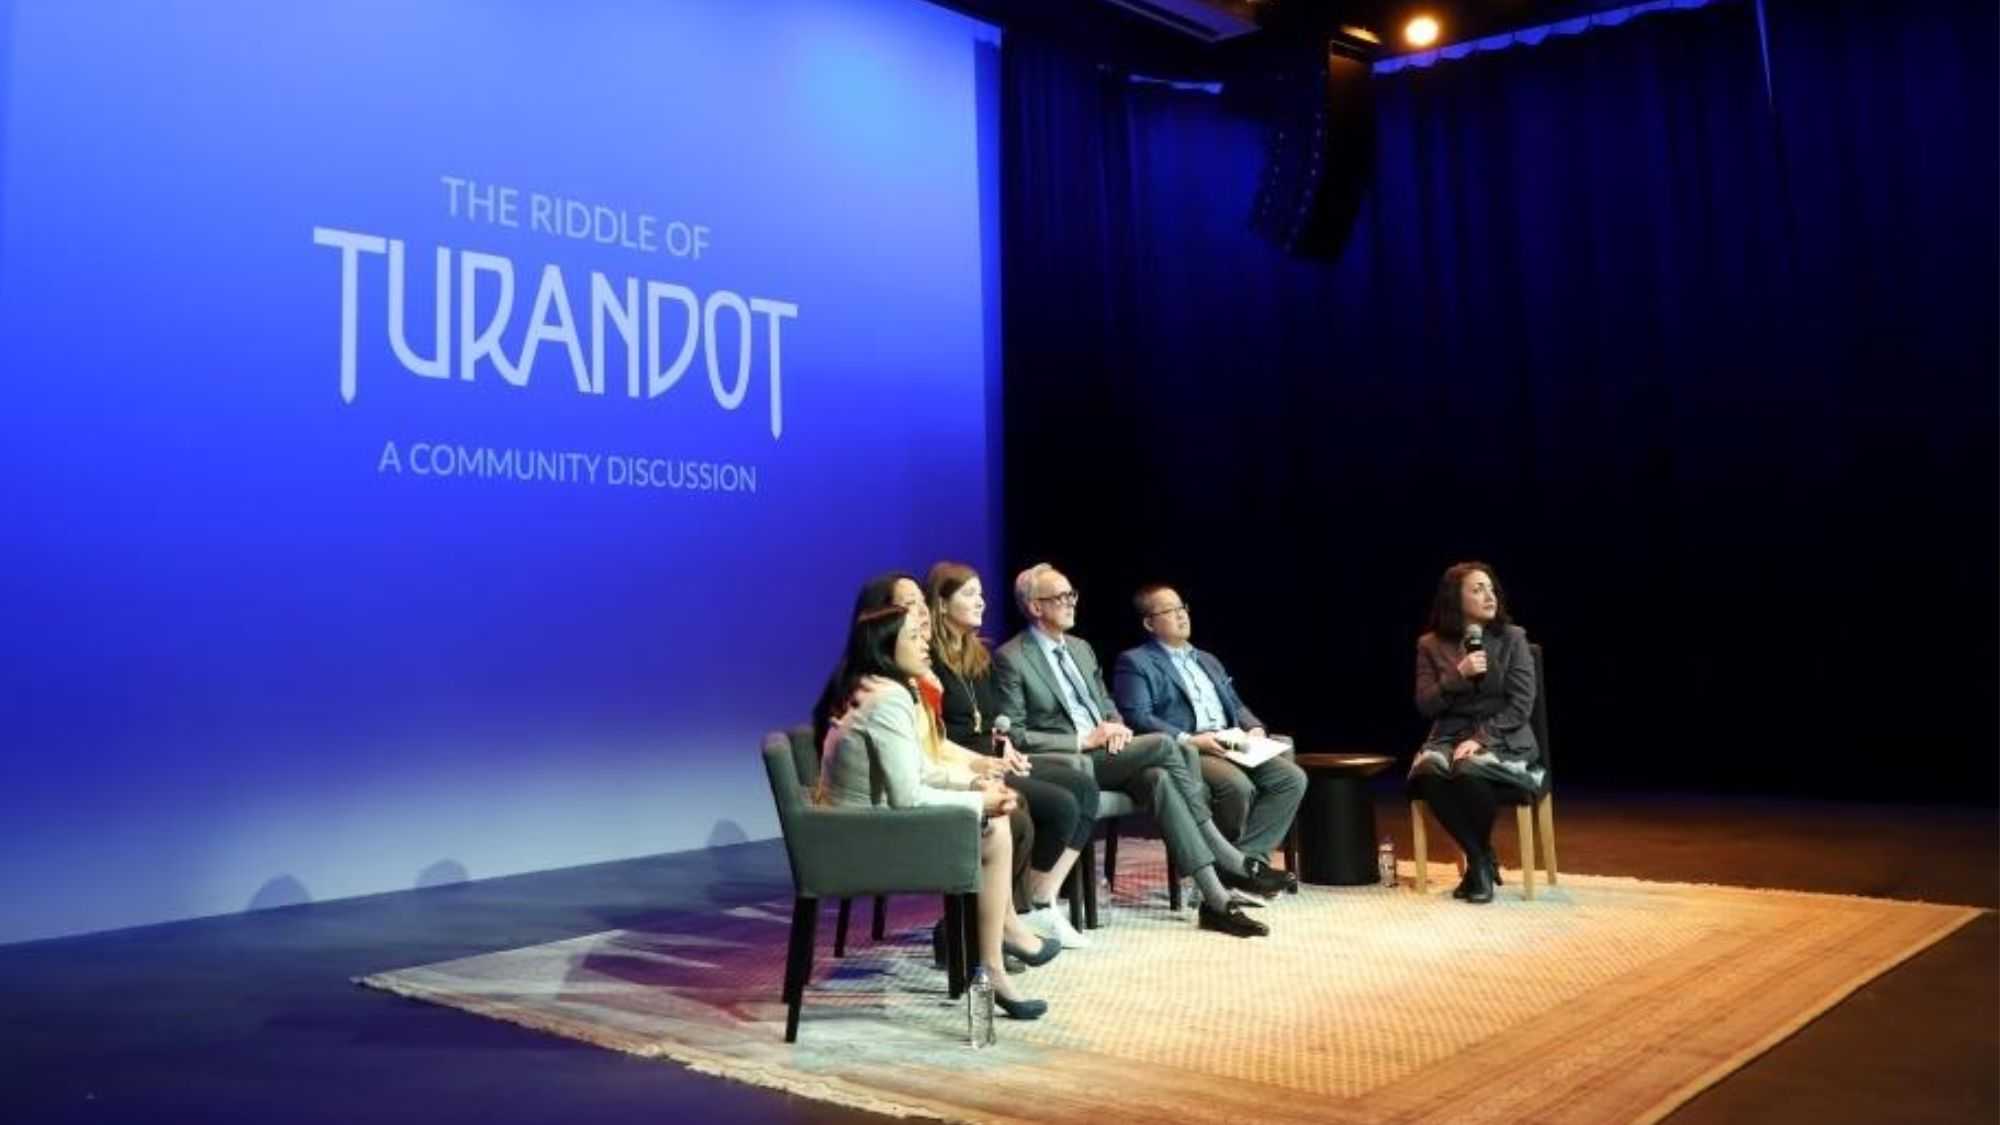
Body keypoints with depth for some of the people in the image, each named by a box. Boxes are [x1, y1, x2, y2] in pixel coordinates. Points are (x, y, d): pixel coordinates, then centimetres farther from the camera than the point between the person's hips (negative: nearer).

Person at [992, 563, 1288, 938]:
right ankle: (1231, 861, -18)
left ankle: (1216, 897, -28)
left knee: (1158, 779, -26)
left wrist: (1117, 726, -1)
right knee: (1163, 745, -25)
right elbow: (1015, 736, -11)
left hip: (1106, 756, 7)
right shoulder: (1010, 659, -6)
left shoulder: (1080, 648, 19)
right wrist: (1084, 741, -17)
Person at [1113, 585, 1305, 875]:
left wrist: (1254, 727, 3)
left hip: (1230, 747, 7)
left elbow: (1235, 704, 27)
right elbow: (1137, 717, -10)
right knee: (1238, 785, -33)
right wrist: (1188, 740, -21)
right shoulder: (1135, 663, 3)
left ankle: (1249, 856, -14)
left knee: (1292, 777, -15)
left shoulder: (1208, 661, 28)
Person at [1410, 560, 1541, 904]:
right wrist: (1458, 676, -17)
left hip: (1503, 740, -2)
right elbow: (1425, 705, 0)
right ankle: (1480, 859, -14)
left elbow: (1521, 705, -5)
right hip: (1449, 737, 2)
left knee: (1468, 769, -36)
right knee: (1426, 770, -33)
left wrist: (1480, 739, -17)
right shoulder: (1431, 645, 6)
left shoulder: (1512, 638, 1)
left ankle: (1480, 857, -9)